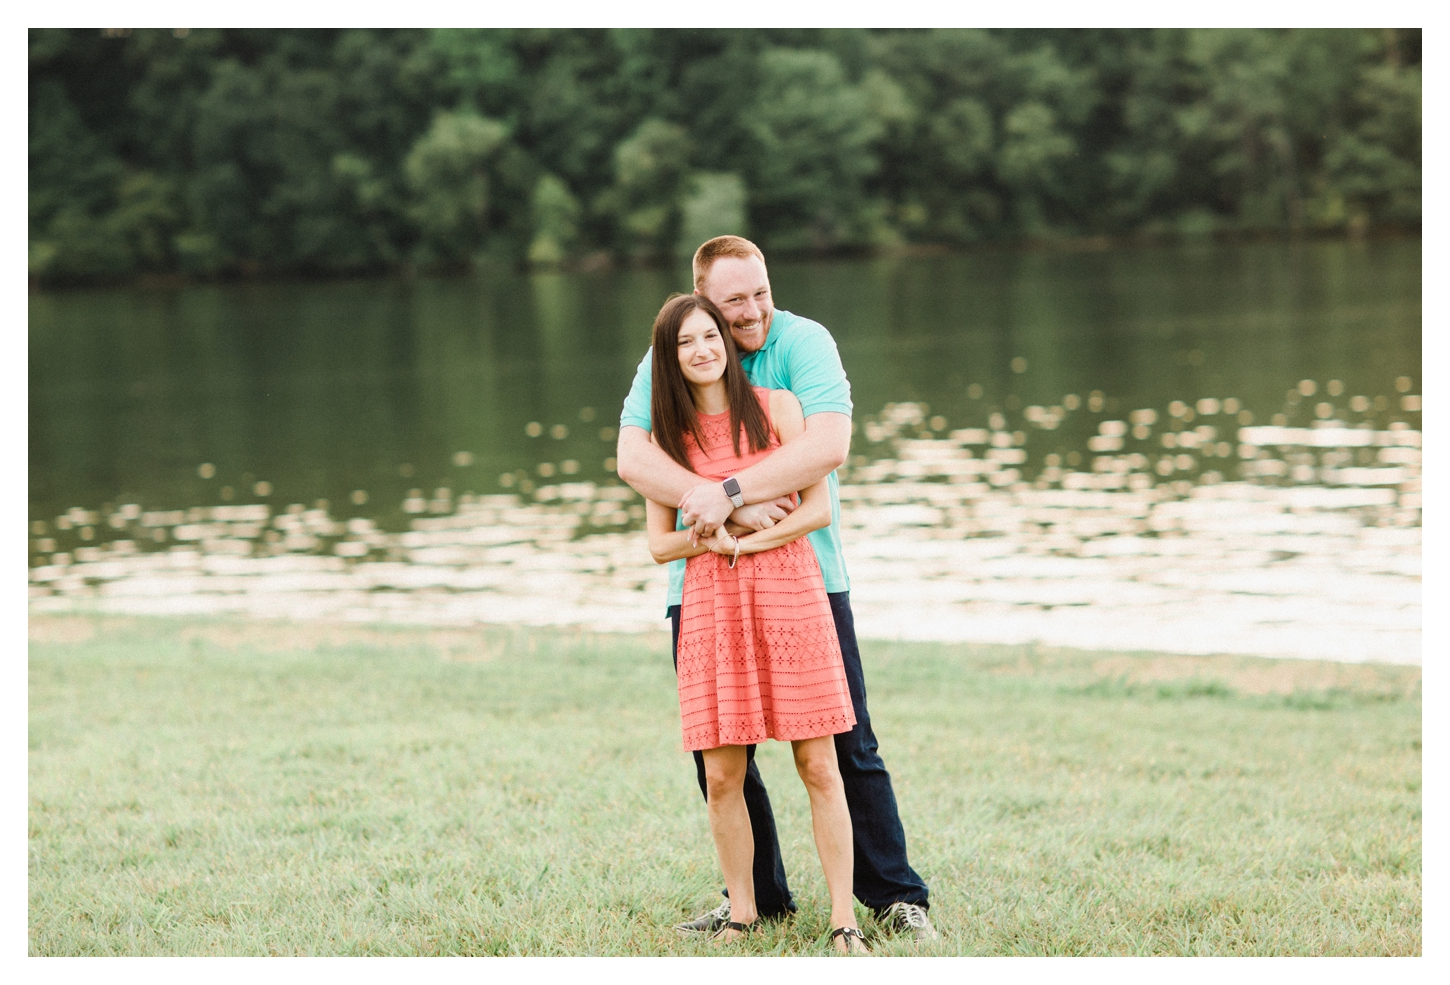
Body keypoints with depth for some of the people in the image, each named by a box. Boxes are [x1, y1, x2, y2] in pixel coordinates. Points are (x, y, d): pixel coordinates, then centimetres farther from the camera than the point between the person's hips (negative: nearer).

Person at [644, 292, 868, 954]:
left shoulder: (776, 408, 3)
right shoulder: (667, 436, 9)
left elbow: (819, 507, -1)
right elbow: (660, 544, 10)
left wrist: (743, 540, -10)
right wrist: (709, 534, -10)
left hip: (789, 594, -2)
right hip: (711, 607, 2)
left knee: (818, 768, -3)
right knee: (722, 778, 0)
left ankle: (844, 919, 2)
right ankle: (741, 913, 15)